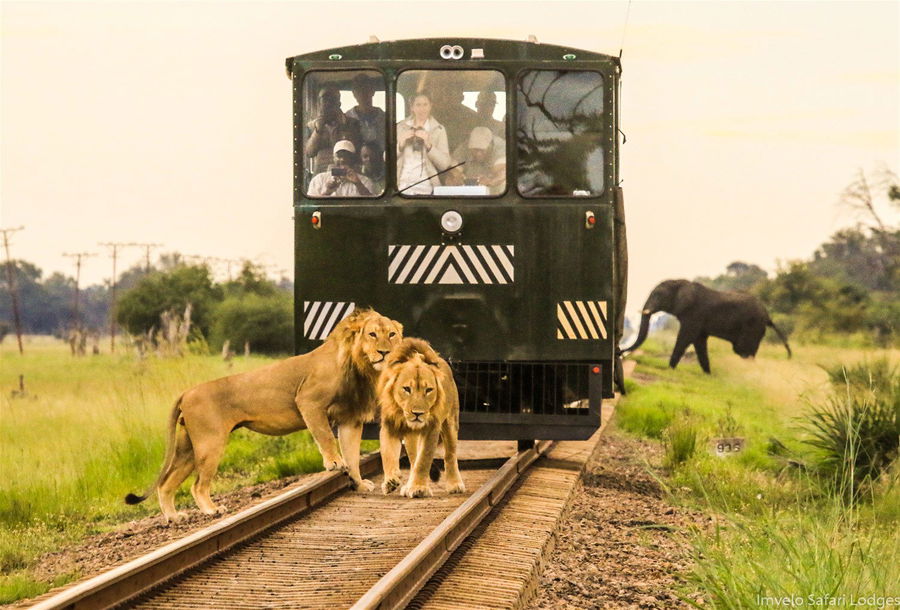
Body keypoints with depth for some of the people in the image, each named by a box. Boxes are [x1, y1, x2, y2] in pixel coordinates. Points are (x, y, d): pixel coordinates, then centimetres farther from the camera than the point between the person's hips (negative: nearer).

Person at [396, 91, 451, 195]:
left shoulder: (438, 130, 4)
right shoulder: (400, 127, 10)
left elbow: (444, 165, -4)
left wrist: (429, 144, -15)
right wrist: (401, 143, -8)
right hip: (401, 186, 1)